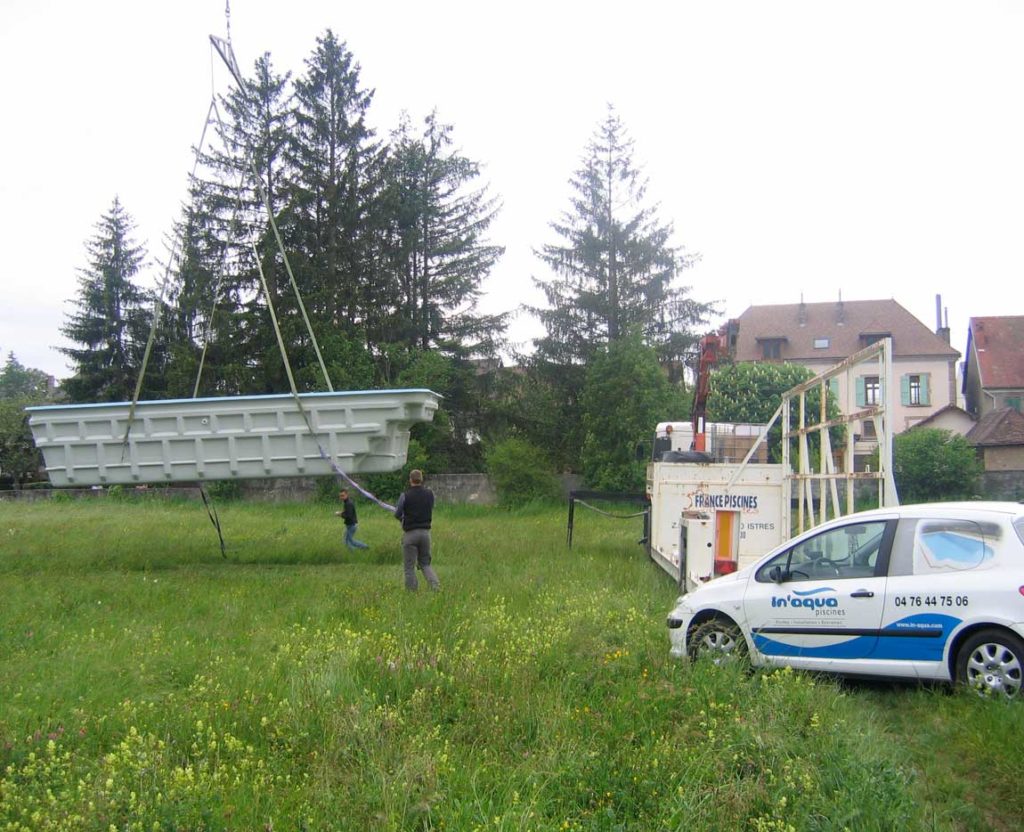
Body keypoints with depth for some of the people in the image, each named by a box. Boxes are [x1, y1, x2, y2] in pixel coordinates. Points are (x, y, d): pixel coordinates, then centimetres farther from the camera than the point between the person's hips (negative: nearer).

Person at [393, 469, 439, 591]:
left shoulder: (405, 495, -10)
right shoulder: (429, 494, 2)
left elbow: (397, 514, -4)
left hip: (410, 533, -4)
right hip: (425, 531, 4)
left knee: (409, 567, 5)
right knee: (425, 564, 14)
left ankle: (412, 591, 5)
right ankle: (436, 585, -5)